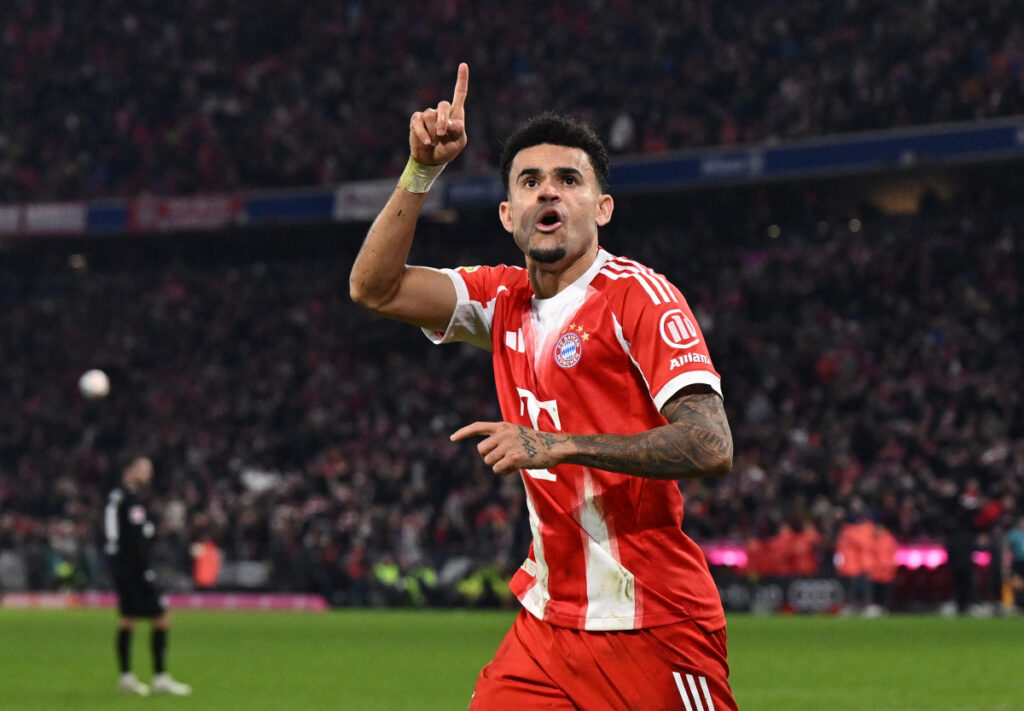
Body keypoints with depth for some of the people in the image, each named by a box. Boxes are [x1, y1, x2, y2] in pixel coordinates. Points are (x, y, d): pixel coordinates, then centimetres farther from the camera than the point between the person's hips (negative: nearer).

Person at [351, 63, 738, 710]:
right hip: (547, 626, 6)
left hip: (653, 627, -6)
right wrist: (422, 170, -5)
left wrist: (561, 446, -25)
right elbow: (374, 287, 4)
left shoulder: (637, 295, -10)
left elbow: (712, 447, -21)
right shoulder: (505, 300, 11)